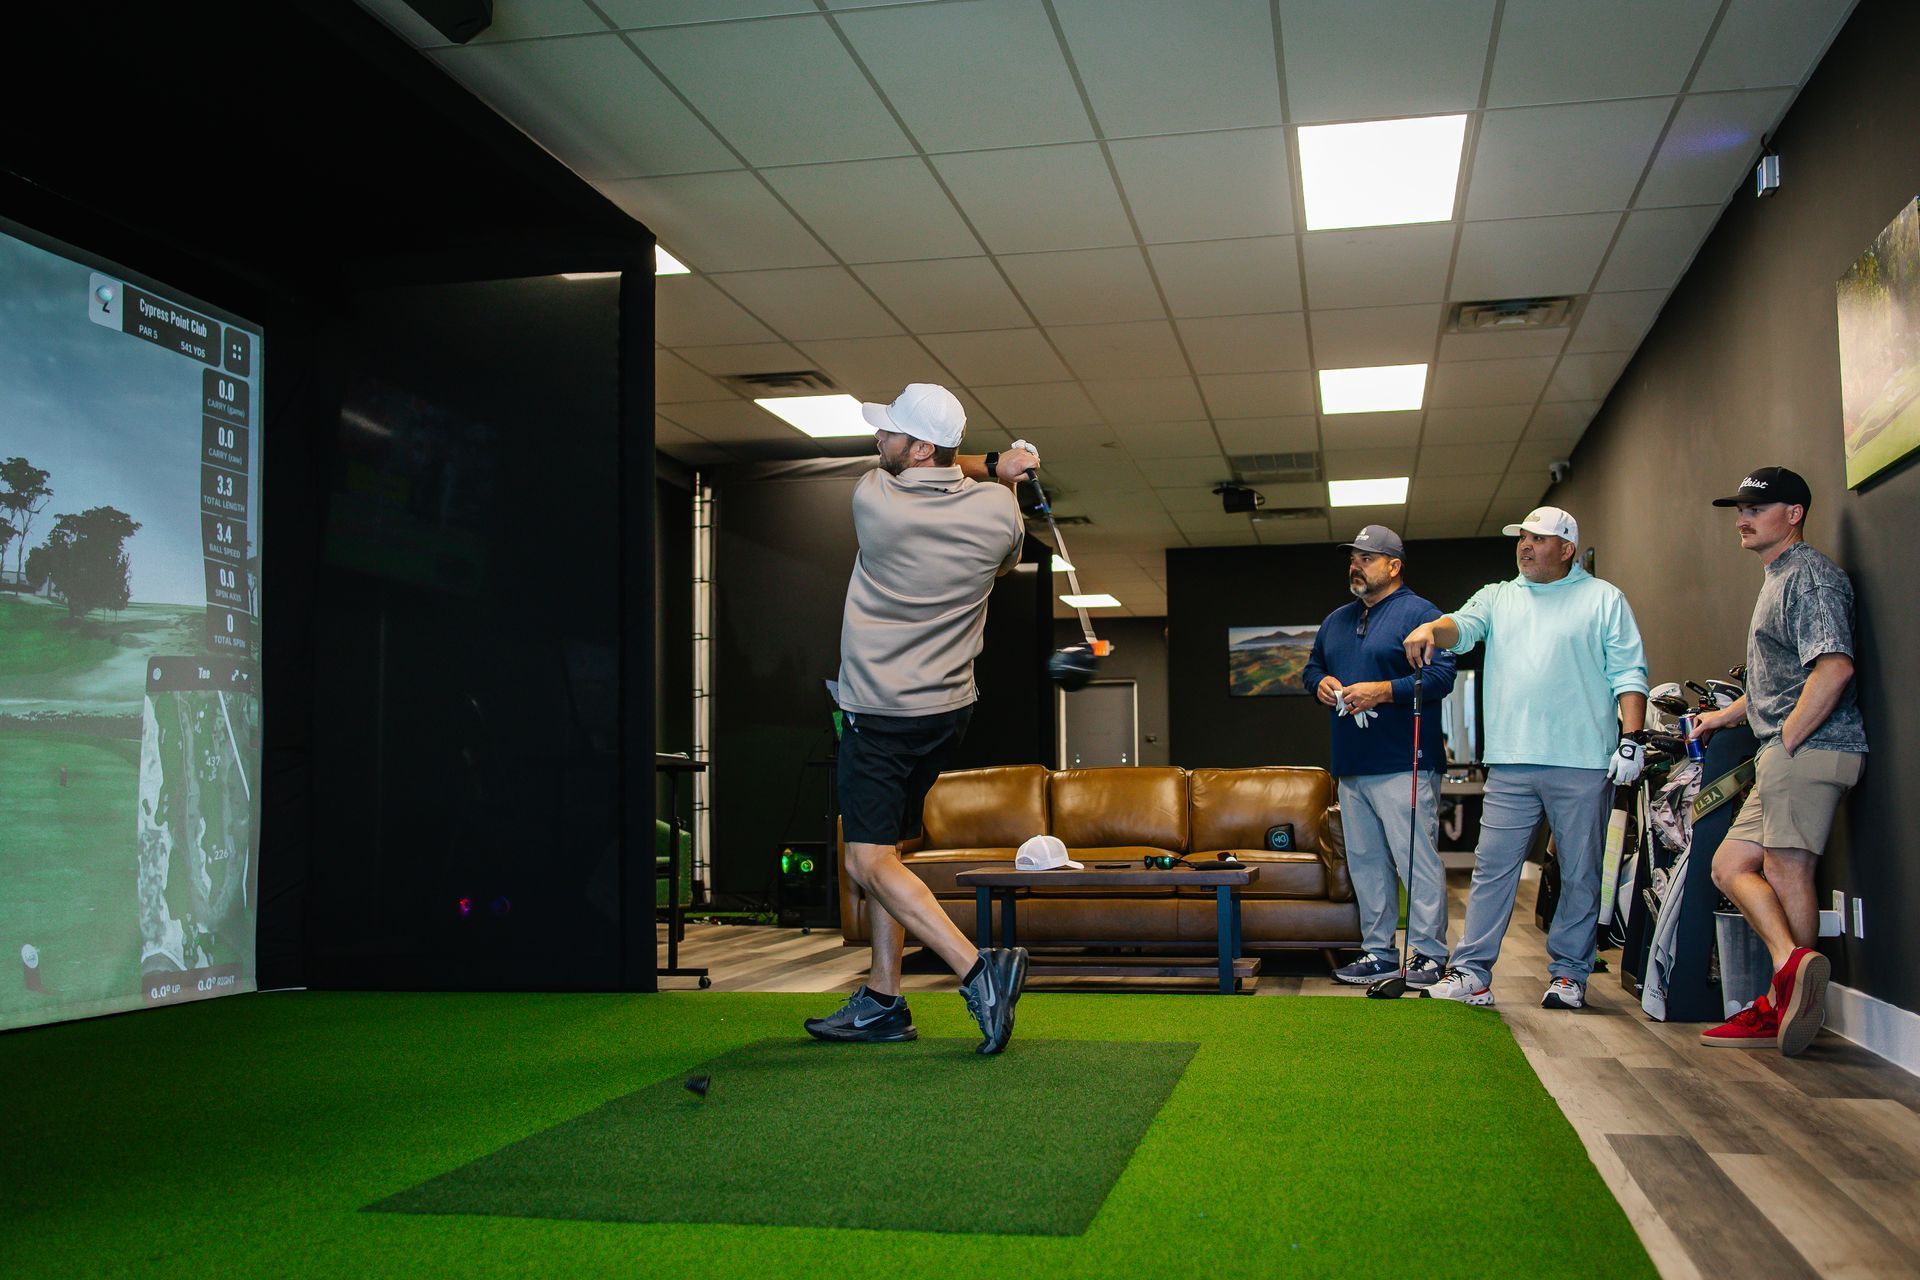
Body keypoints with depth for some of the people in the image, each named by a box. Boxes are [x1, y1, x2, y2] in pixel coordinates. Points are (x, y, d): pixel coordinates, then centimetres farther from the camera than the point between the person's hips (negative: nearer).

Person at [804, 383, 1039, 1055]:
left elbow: (917, 472, 9)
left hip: (880, 713, -7)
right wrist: (1001, 475, 23)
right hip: (949, 707, 7)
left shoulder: (872, 497, -15)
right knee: (882, 847, 17)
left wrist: (993, 466, 7)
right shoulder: (997, 509, -5)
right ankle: (882, 1000, 18)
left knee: (868, 861, -7)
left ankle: (977, 968, -21)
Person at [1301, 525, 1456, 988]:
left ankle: (1429, 954, 0)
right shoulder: (1337, 620, 19)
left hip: (1403, 767, -8)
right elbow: (1312, 668, 28)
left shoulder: (1420, 613, -5)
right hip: (1351, 767, 8)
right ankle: (1379, 951, 20)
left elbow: (1441, 676, -15)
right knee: (1365, 863, 11)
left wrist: (1382, 691, -20)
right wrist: (1320, 682, 5)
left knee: (1417, 861, -7)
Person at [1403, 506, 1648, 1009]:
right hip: (1511, 761, 2)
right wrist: (1433, 629, -25)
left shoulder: (1603, 599, 8)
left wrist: (1631, 738, -7)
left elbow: (1629, 672, 3)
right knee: (1492, 868, -2)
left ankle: (1570, 973, 16)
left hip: (1583, 763, -2)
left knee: (1580, 873, 5)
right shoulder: (1498, 596, 17)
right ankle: (1472, 972, 0)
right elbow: (1464, 626, -2)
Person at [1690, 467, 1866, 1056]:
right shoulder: (1778, 580, 24)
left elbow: (1834, 667, -22)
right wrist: (1726, 715, 31)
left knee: (1786, 873, -10)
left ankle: (1782, 1005, -8)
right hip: (1785, 756, 11)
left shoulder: (1810, 575, -9)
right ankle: (1792, 964, -4)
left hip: (1809, 749, -11)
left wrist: (1786, 742, -19)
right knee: (1730, 865, 6)